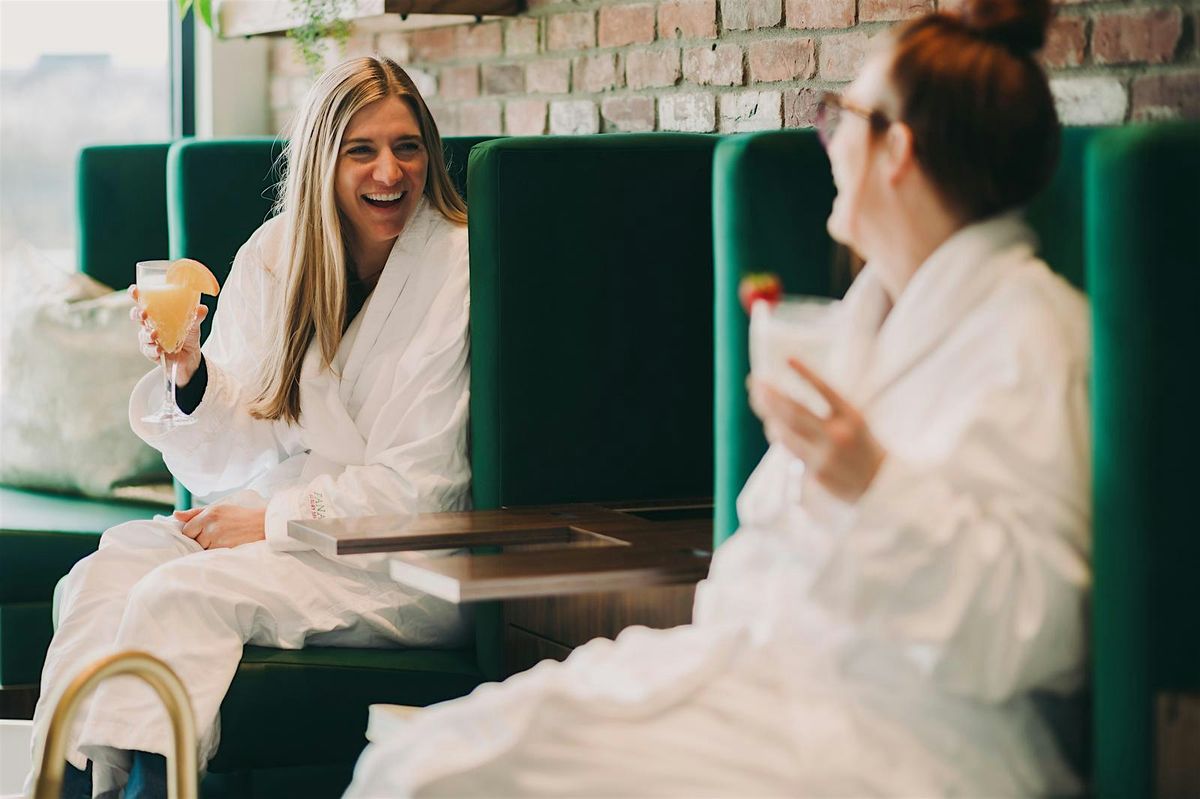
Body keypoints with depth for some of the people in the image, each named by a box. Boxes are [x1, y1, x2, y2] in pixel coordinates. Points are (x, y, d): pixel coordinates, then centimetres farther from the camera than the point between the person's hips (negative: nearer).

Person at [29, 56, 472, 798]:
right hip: (278, 521, 6)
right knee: (106, 572, -17)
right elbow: (229, 463, 7)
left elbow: (423, 486, -10)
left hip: (408, 559, -6)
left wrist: (272, 520, -12)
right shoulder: (271, 256, 6)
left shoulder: (459, 270, -10)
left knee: (180, 592, -25)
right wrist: (191, 373, -12)